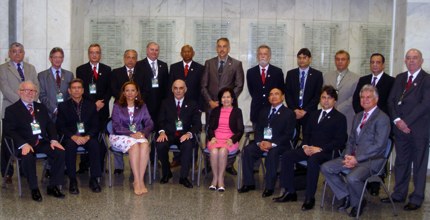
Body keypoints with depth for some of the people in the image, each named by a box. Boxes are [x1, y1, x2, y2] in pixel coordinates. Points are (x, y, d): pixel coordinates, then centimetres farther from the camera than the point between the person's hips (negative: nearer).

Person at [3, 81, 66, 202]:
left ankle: (53, 186, -10)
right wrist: (23, 144, -20)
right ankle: (34, 188, -16)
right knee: (28, 157, -36)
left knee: (60, 152, -23)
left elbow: (50, 125, 16)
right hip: (25, 144, -4)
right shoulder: (11, 110, 6)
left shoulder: (41, 107, 21)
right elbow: (9, 130, -5)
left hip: (42, 142, 4)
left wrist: (53, 139, -4)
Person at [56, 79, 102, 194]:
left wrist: (87, 136, -15)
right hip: (71, 137, -1)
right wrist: (73, 137, -17)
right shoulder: (63, 106, 9)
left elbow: (95, 126, 6)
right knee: (70, 145, -34)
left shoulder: (91, 105, 13)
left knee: (95, 144, -31)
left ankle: (94, 179, -23)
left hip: (87, 136, 1)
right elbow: (60, 127, 0)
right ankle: (72, 180, -26)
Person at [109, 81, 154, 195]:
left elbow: (149, 123, 4)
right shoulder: (117, 106, 4)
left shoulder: (142, 106, 12)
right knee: (134, 145, -34)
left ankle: (140, 180, -30)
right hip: (121, 136, -2)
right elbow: (116, 126, -6)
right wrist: (131, 134, -20)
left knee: (145, 145, -32)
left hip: (138, 135, 3)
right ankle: (137, 181, -33)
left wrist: (142, 132, -17)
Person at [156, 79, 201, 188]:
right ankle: (166, 173, -4)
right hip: (169, 134, 1)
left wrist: (189, 134, -18)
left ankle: (183, 177, -20)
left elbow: (197, 124, 2)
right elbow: (161, 121, 7)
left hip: (185, 134, -1)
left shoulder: (192, 105, 11)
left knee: (188, 146, -35)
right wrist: (162, 132, -15)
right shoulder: (165, 103, 14)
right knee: (160, 145, -31)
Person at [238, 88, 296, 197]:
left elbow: (288, 135, -6)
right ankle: (249, 183, -15)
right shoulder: (264, 112, 20)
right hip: (262, 142, 5)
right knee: (247, 150, -22)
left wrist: (272, 144, -19)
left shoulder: (289, 113, 3)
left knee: (272, 153, -36)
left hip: (279, 144, -4)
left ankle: (269, 186, -27)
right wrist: (259, 142, -10)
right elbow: (258, 129, 12)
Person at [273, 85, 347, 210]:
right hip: (309, 148, 6)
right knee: (286, 156, -17)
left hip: (326, 152, -6)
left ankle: (310, 198, -29)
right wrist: (305, 146, -3)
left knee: (313, 160, -38)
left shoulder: (340, 118, 3)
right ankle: (290, 192, -12)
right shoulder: (314, 114, 22)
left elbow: (340, 141, -7)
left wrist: (320, 148, -18)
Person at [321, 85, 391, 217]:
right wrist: (348, 155, -2)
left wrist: (356, 159, -18)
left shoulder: (382, 118, -9)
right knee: (326, 168, -7)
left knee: (352, 178, -33)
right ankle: (346, 196, 7)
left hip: (371, 160, -8)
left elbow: (379, 146, -16)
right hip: (353, 157, 8)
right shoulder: (358, 116, 17)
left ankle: (358, 203, -1)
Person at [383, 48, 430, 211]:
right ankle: (399, 194, 23)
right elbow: (391, 101, 7)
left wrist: (406, 122, -17)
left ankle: (416, 199, 13)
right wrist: (397, 120, -7)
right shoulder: (400, 78, 13)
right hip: (400, 129, 5)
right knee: (401, 163, 13)